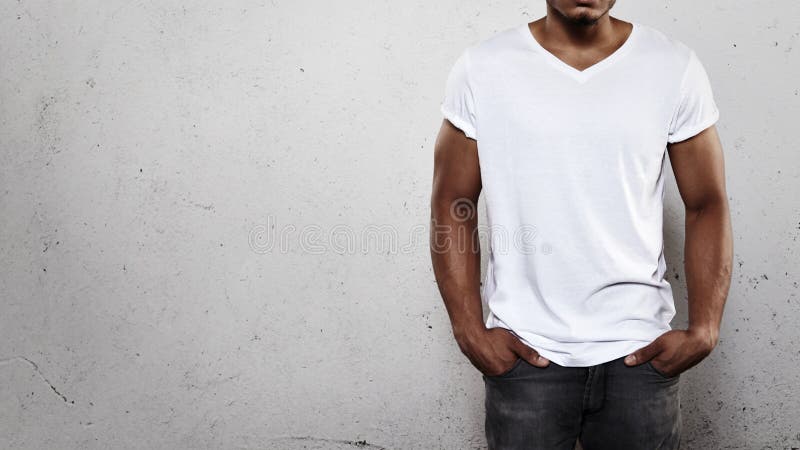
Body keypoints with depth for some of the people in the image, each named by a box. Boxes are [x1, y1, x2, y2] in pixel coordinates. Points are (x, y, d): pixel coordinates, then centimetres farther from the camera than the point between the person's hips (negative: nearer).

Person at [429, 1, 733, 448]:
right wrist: (471, 332, -6)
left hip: (640, 353, 1)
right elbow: (452, 204, 0)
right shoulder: (481, 69, -4)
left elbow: (708, 205, 2)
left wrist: (703, 331, -6)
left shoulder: (676, 67, -3)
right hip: (524, 353, 0)